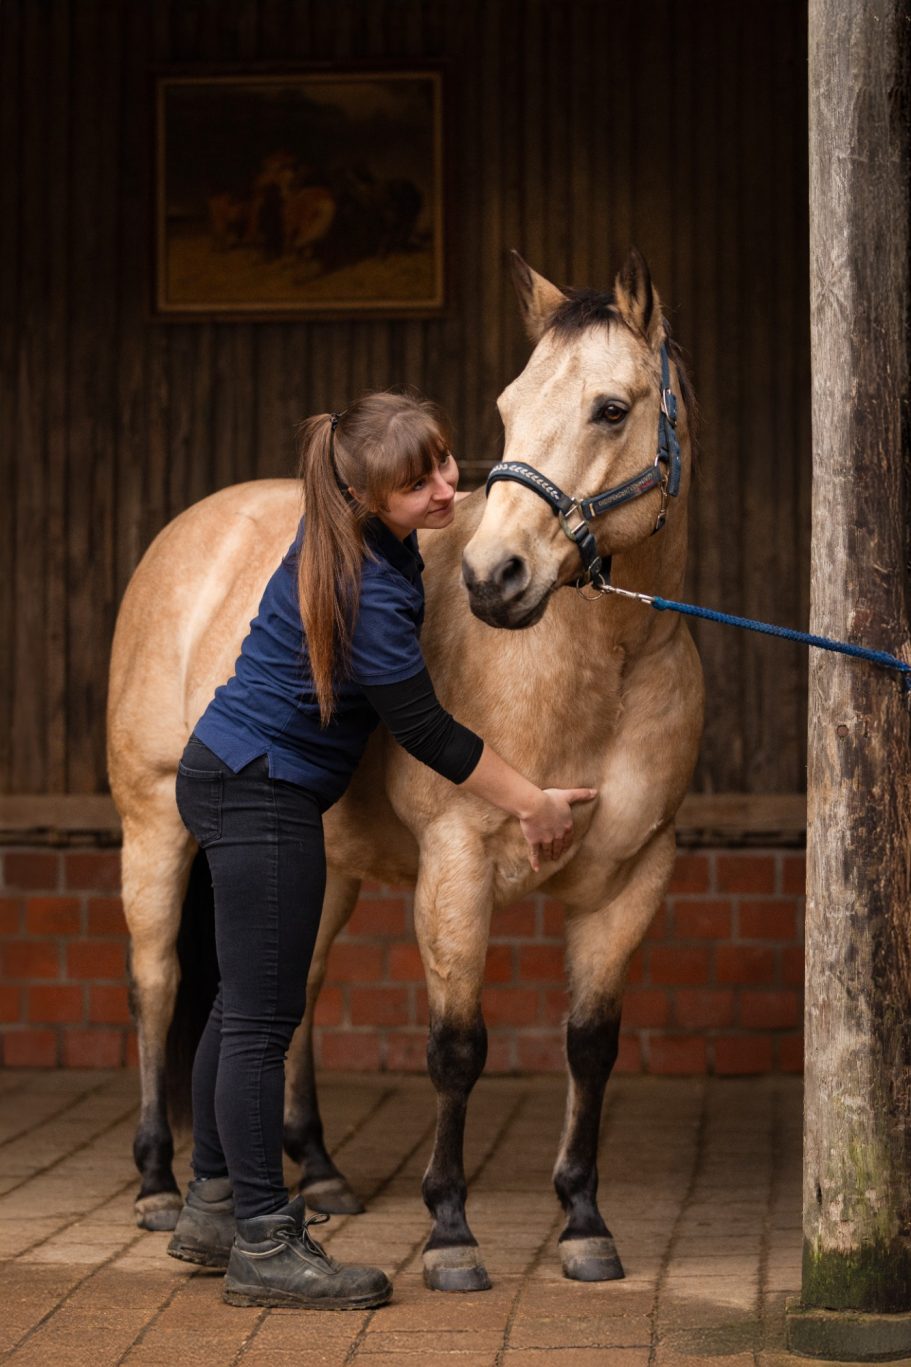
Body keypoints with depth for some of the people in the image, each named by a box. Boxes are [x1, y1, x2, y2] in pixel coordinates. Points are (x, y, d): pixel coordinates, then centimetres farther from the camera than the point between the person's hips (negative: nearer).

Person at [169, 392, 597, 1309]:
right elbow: (426, 733, -19)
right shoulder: (371, 592, -27)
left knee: (246, 1002, 18)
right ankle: (263, 1244, 0)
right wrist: (531, 805, -8)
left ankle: (214, 1205, 29)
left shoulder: (357, 534, -1)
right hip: (264, 795, -10)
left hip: (233, 777, 10)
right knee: (262, 1018, -5)